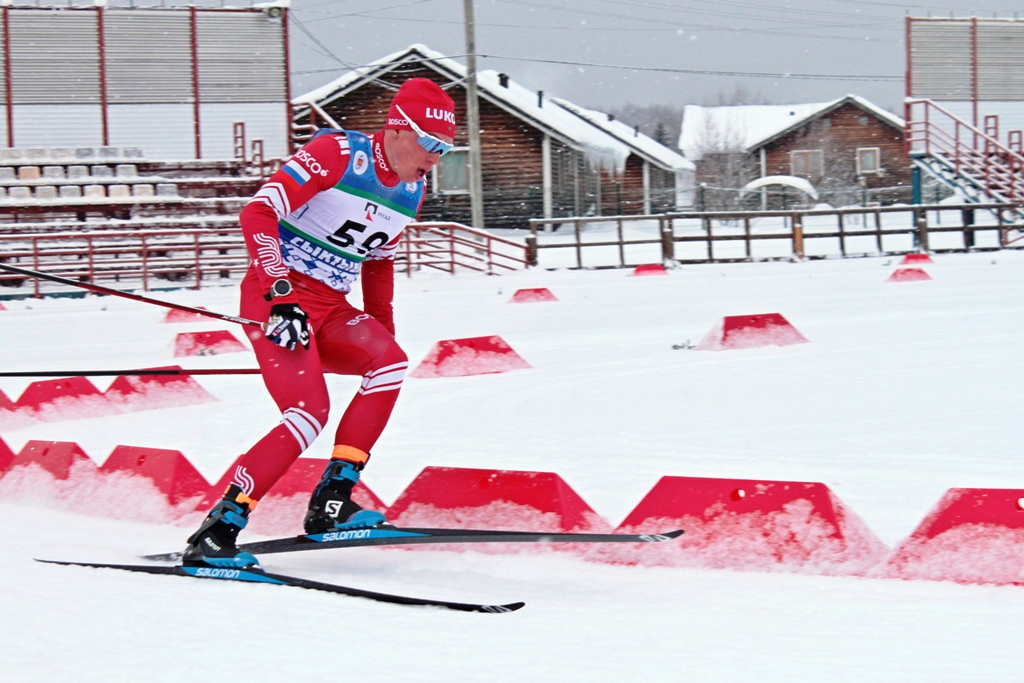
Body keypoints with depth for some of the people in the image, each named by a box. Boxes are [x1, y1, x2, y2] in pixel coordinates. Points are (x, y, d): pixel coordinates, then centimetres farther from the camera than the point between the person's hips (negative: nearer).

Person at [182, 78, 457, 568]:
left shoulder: (411, 190, 9)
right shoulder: (338, 153, -15)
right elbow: (258, 211, -21)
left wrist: (383, 334, 19)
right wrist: (280, 296, -28)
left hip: (330, 306, 8)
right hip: (278, 294, -8)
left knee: (389, 363, -18)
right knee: (310, 412, -22)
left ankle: (331, 502, -14)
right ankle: (216, 531, -19)